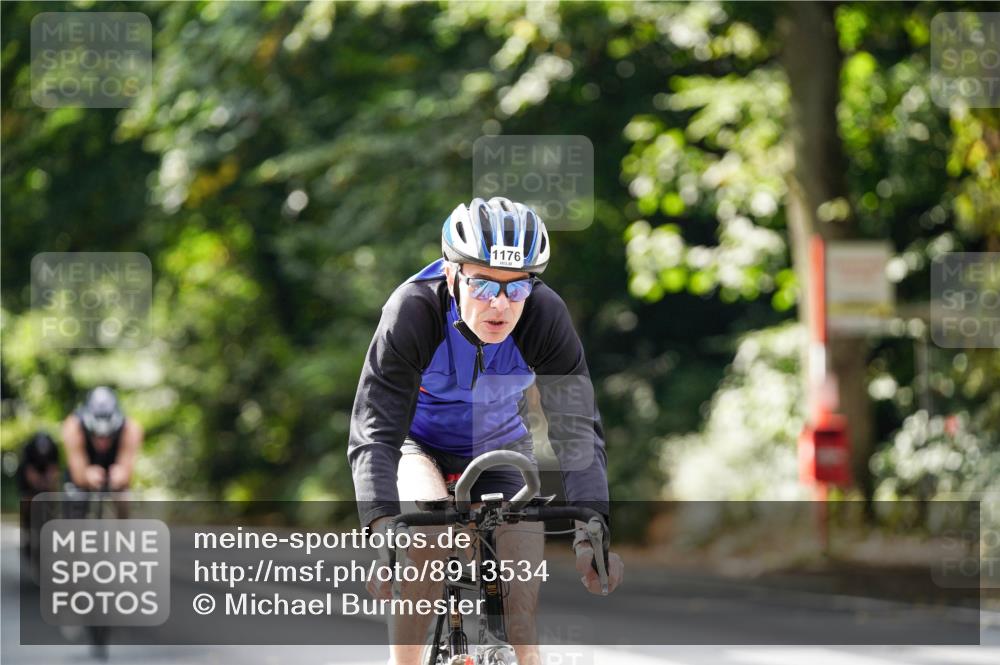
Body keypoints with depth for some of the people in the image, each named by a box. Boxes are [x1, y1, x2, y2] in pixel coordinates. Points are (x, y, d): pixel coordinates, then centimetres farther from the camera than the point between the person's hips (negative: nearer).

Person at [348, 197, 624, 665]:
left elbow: (578, 428, -28)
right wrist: (383, 533, -52)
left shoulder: (545, 316, -28)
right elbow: (374, 433, -37)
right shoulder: (414, 310, -33)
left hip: (498, 447, 2)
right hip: (418, 446, -2)